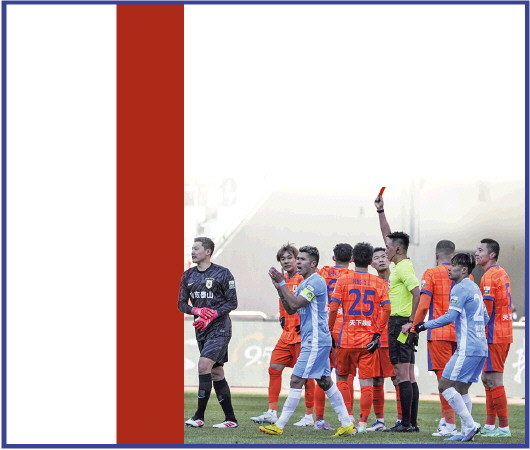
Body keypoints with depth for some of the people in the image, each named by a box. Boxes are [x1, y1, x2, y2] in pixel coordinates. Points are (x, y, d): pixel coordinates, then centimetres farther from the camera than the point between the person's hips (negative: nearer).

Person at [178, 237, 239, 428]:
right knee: (216, 373, 7)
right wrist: (197, 310, -11)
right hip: (201, 328, 7)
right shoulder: (188, 276, 11)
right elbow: (182, 303, 10)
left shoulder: (222, 274, -5)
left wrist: (213, 315, -18)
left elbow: (232, 303, -6)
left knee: (204, 365, -20)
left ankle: (199, 416, -17)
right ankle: (231, 419, 12)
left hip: (219, 327, -7)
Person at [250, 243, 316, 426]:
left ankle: (309, 416, 6)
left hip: (301, 333, -8)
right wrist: (282, 318, 13)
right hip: (287, 334, 8)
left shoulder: (303, 279, -9)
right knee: (274, 368, 2)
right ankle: (272, 412, 5)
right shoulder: (283, 279, 15)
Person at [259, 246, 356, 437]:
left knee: (296, 380, -9)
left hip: (315, 341, -10)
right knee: (324, 381, 11)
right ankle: (347, 424, 14)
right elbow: (290, 309, 16)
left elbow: (295, 303, -21)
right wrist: (279, 287, 6)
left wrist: (281, 283, -15)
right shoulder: (304, 283, 17)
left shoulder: (316, 281, -14)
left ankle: (279, 426, -8)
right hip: (315, 341, 10)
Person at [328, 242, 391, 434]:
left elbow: (333, 309, -7)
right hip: (368, 339, 1)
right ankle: (363, 422, -2)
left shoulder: (343, 281, -1)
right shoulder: (379, 283, 4)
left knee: (342, 378, 16)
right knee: (366, 381, 3)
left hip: (346, 339, -1)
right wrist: (377, 333, -3)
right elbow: (386, 309, -7)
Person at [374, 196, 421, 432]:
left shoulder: (403, 268, -12)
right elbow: (388, 235, 26)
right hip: (402, 325, 10)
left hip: (400, 324, -10)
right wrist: (380, 211, 25)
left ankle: (406, 422, -12)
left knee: (402, 375, -10)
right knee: (409, 376, 8)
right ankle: (412, 422, 10)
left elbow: (417, 292, -24)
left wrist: (411, 321, -23)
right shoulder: (401, 265, 15)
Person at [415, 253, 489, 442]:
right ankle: (466, 432, 7)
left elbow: (450, 316, -17)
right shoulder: (474, 288, 19)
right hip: (481, 348, 10)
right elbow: (485, 318, 26)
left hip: (467, 348, -10)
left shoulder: (460, 288, -10)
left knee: (445, 385, -8)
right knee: (461, 389, 12)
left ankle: (470, 424, -15)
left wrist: (426, 325, -7)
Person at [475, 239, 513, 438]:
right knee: (487, 379, 14)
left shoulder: (489, 277, -14)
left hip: (493, 336, -10)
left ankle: (504, 427, -7)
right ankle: (490, 425, 16)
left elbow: (487, 311, -19)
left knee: (494, 380, -8)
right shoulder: (502, 274, 16)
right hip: (504, 334, 10)